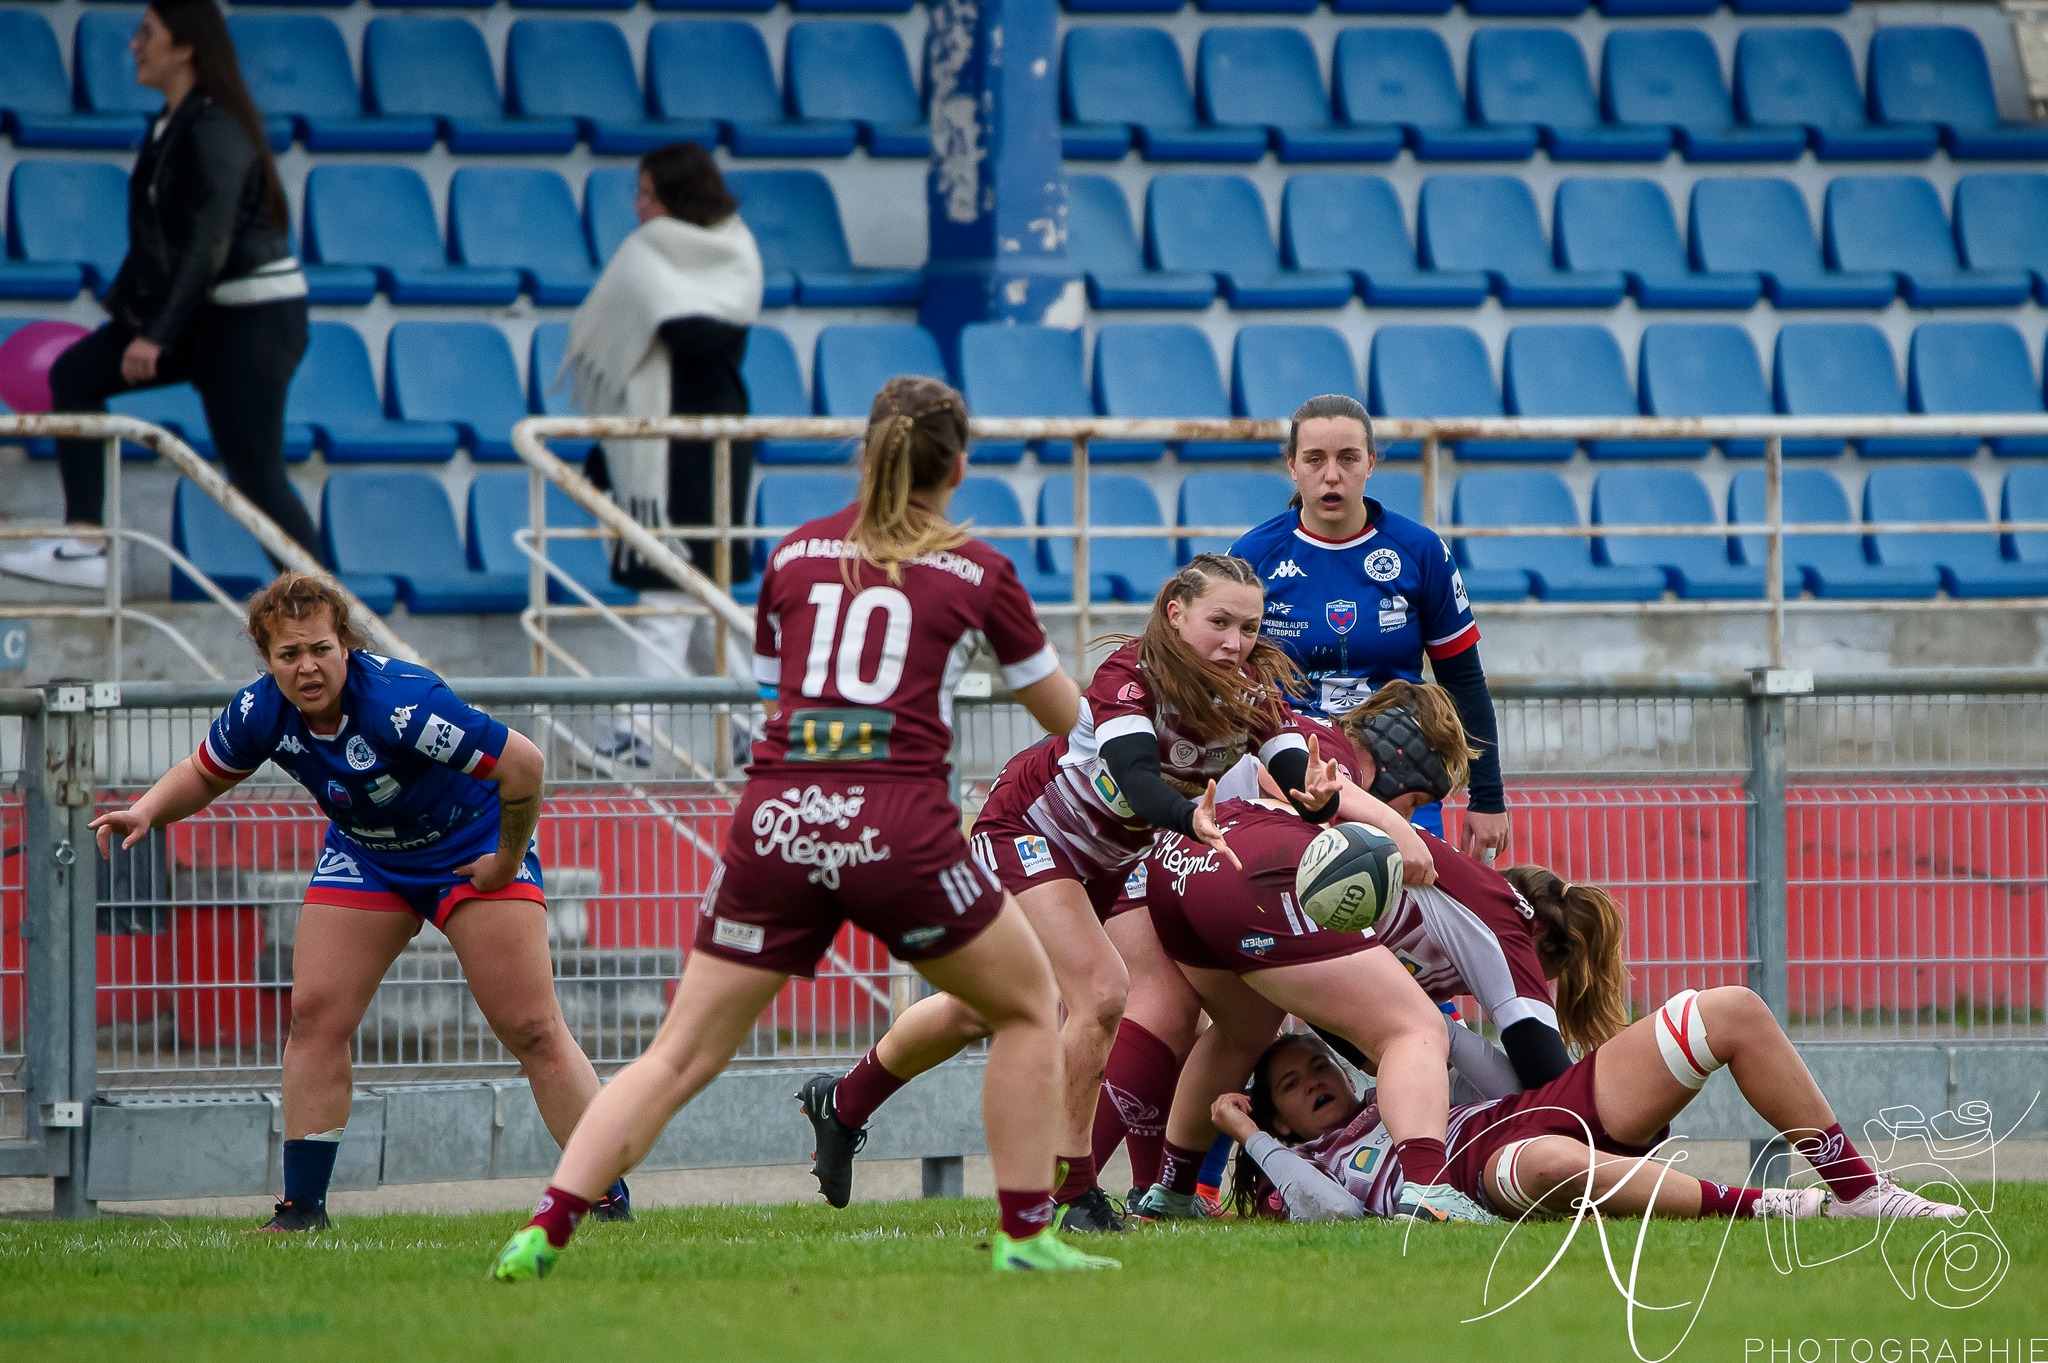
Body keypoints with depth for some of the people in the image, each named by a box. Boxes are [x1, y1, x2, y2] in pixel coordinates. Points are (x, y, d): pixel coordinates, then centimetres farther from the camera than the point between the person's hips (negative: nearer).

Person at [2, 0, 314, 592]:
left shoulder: (214, 132, -19)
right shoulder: (169, 126, 10)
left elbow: (207, 245, -26)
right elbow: (156, 239, 19)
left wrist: (157, 335, -28)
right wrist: (121, 302, 20)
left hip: (254, 317, -10)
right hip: (208, 314, 10)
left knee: (254, 474, -8)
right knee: (74, 374, 3)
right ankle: (85, 544, -3)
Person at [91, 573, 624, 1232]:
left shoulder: (399, 702, -36)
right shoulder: (261, 711, -16)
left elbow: (522, 762, -35)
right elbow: (205, 774, 6)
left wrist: (507, 860, -22)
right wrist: (149, 810, -15)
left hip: (473, 850, -5)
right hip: (364, 854, 6)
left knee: (533, 1031, -10)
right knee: (315, 1016, -5)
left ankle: (610, 1199, -4)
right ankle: (302, 1208, 4)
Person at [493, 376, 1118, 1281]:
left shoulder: (795, 555, 16)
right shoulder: (976, 571, 9)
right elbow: (1063, 713, 22)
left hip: (775, 822, 3)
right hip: (897, 827, -3)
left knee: (682, 1055, 6)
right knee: (1029, 1008, 19)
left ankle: (542, 1232, -9)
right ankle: (1026, 1235, 14)